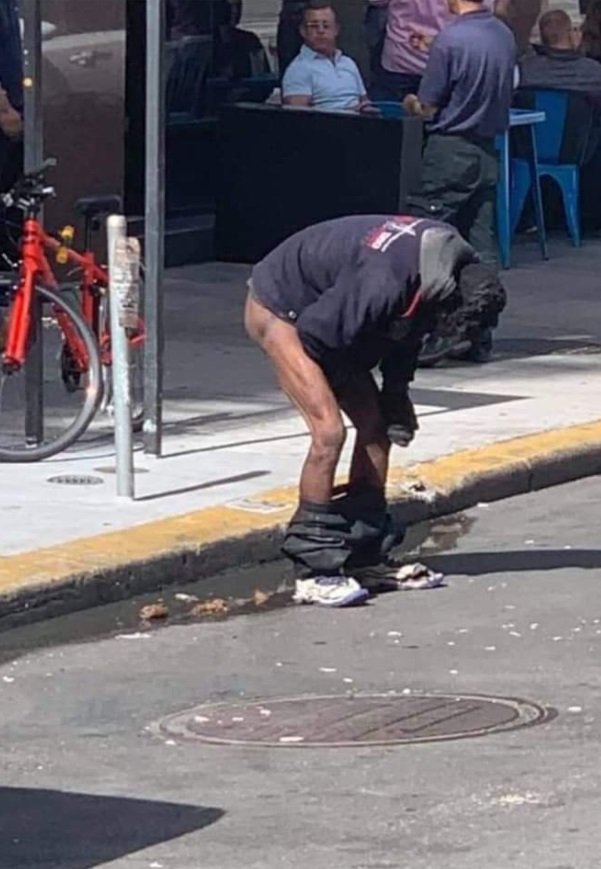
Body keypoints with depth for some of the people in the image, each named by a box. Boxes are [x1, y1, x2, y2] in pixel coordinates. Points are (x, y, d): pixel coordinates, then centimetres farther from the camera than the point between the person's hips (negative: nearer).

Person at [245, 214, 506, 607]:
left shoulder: (448, 257, -11)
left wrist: (397, 393, 4)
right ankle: (313, 573, -14)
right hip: (278, 309, -9)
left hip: (323, 311, 9)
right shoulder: (385, 281, -38)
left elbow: (407, 328, 7)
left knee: (375, 424, 4)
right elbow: (315, 333, -26)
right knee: (329, 430, -18)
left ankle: (367, 558, 12)